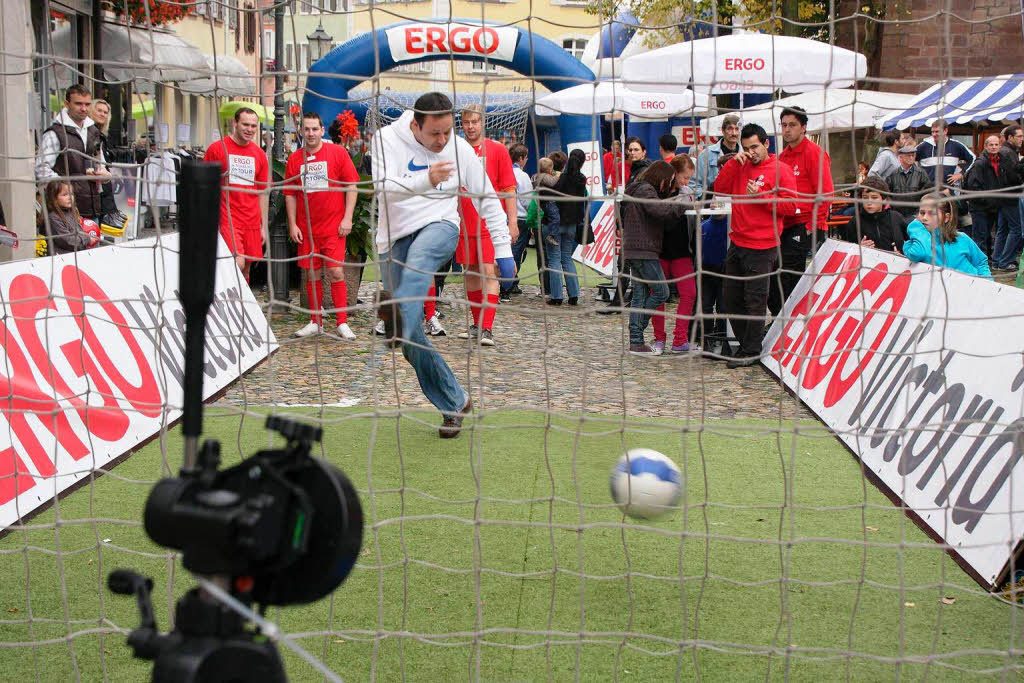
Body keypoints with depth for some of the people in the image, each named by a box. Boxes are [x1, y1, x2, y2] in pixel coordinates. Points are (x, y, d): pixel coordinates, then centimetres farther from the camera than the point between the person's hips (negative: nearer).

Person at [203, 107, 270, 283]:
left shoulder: (259, 154, 12)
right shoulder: (217, 149, -1)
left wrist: (264, 226, 14)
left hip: (252, 222, 5)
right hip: (227, 220, -5)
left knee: (245, 270, 7)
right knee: (238, 263, -20)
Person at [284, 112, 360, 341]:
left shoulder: (338, 152, -1)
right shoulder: (295, 159, 6)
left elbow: (351, 186, -1)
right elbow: (290, 194, 11)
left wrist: (347, 218, -7)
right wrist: (292, 224, 3)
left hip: (334, 227, -3)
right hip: (306, 228, 3)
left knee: (335, 272, -8)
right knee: (312, 275, 7)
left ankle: (343, 324, -2)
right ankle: (315, 322, 17)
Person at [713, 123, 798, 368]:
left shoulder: (781, 170, -4)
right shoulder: (741, 168, 13)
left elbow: (790, 206, -9)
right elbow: (720, 189, 4)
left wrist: (761, 196, -18)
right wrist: (734, 162, -4)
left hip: (762, 248, -7)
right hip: (737, 244, 7)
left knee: (755, 301, -3)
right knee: (731, 297, 11)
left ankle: (751, 351, 5)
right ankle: (744, 343, 24)